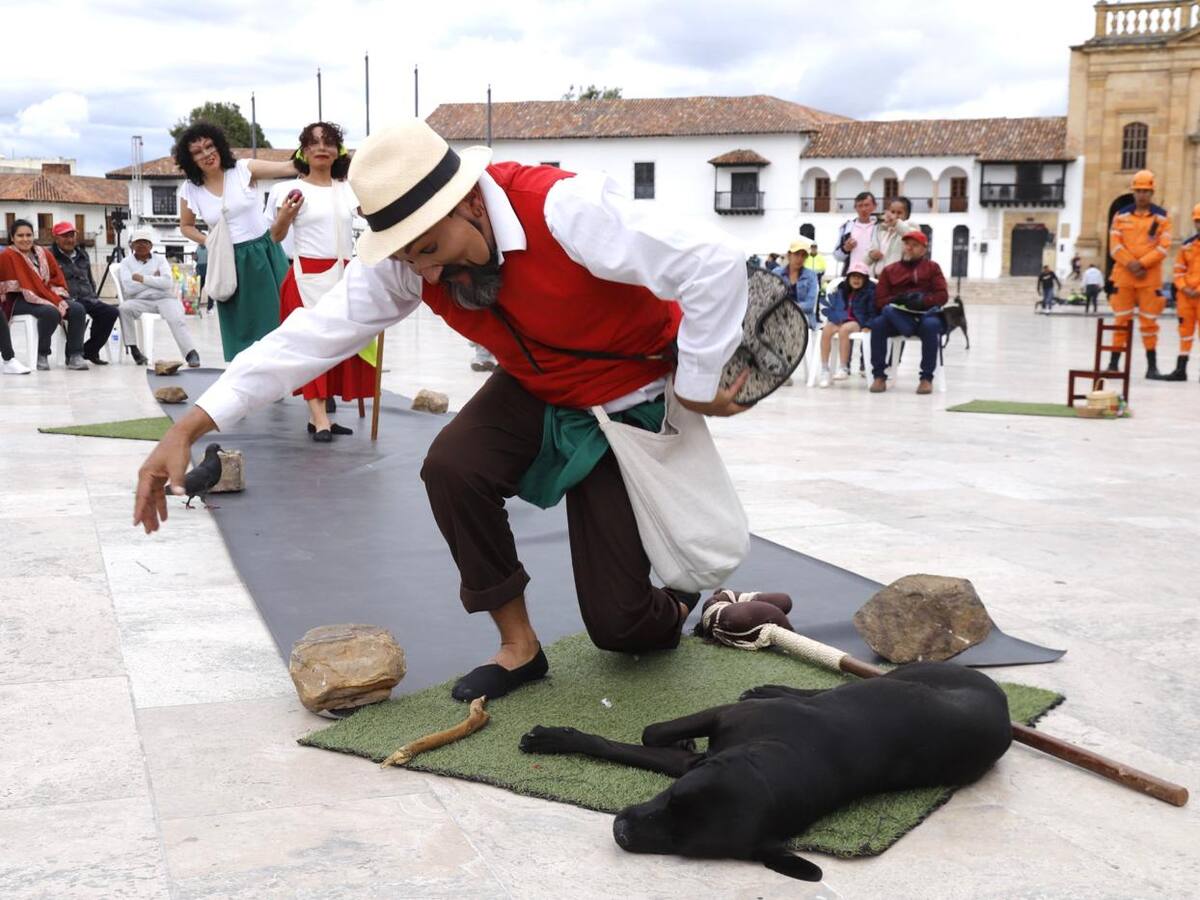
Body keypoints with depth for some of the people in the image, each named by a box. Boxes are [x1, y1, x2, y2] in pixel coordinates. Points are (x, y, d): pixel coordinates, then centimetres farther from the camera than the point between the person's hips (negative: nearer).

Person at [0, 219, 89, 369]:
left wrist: (59, 299, -11)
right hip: (19, 302, -6)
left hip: (49, 298, 6)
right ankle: (41, 356, -16)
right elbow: (25, 287, -15)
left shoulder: (44, 254, 12)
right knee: (51, 312, -34)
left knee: (77, 309, -18)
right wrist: (53, 303, -23)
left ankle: (75, 356, -14)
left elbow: (57, 278, 10)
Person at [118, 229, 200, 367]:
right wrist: (153, 278, -2)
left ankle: (191, 354, -38)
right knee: (124, 308, -29)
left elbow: (167, 282, -5)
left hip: (164, 298, 0)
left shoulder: (160, 260, 13)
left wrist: (143, 279, -8)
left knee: (176, 320, -28)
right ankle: (133, 349, -21)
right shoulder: (126, 262, 11)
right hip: (141, 301, 0)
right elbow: (128, 288, -6)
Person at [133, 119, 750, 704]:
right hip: (533, 392, 5)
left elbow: (716, 265, -34)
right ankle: (517, 646, -4)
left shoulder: (564, 210, -35)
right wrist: (190, 428, -27)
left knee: (617, 623, -9)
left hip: (630, 404, -5)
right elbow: (316, 333, -20)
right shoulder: (406, 258, -17)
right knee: (451, 466, -26)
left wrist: (696, 386, -21)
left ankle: (671, 611, 32)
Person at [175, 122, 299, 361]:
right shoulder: (189, 190, -1)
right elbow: (186, 226, 14)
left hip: (263, 254, -1)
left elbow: (288, 168, -15)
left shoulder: (243, 169, -7)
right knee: (240, 327, 7)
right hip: (230, 263, 1)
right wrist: (206, 241, -5)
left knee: (277, 318, 2)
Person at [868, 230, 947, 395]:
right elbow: (879, 300, 6)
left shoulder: (932, 267, 14)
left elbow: (942, 296, 2)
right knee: (877, 323, -29)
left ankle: (927, 378, -26)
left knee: (931, 325, -36)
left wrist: (923, 300, -18)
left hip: (925, 315, -1)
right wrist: (897, 300, -15)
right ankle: (879, 376, -23)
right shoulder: (890, 270, 15)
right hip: (897, 318, 1)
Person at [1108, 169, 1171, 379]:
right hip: (1123, 275, 1)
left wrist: (1141, 263, -15)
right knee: (1121, 320, 4)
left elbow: (1163, 247, -4)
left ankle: (1152, 367, 7)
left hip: (1151, 277, -1)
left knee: (1149, 321, 2)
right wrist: (1130, 264, -13)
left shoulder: (1161, 217, 3)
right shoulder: (1121, 215, 6)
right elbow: (1115, 245, 0)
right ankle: (1114, 364, 9)